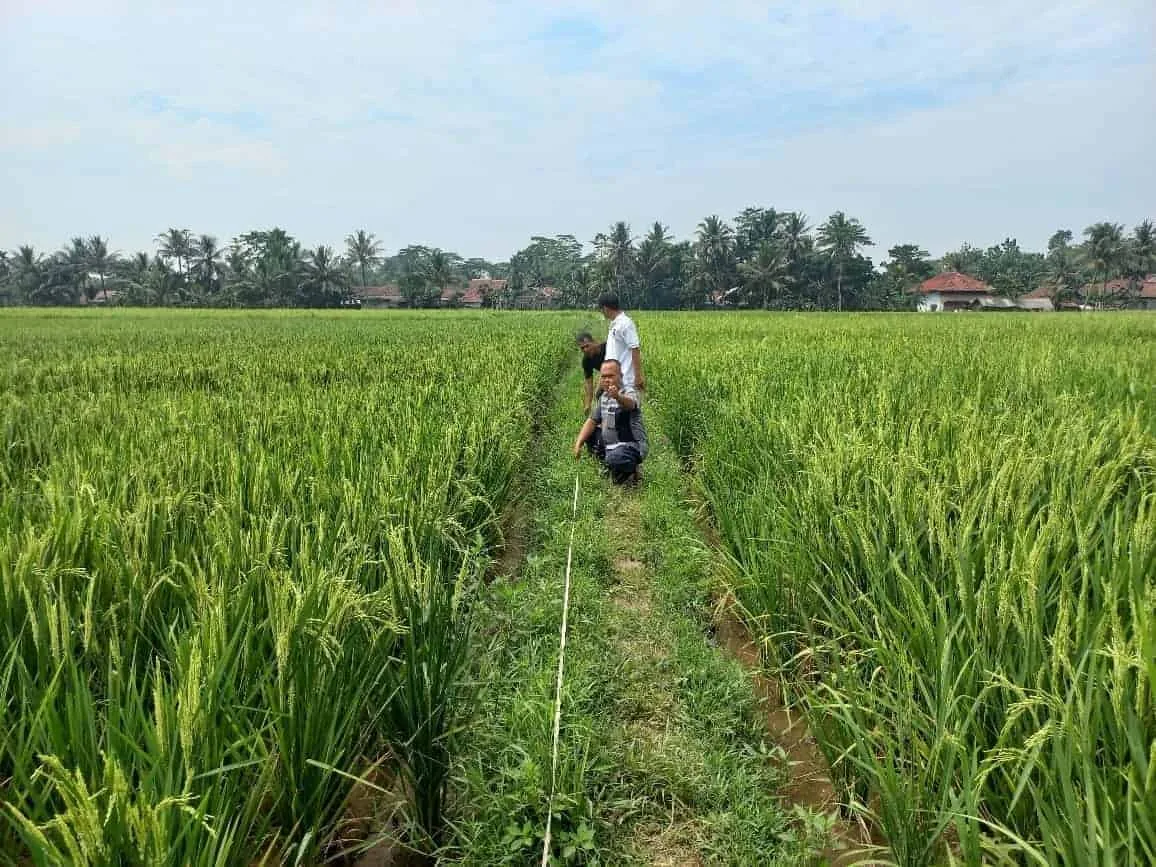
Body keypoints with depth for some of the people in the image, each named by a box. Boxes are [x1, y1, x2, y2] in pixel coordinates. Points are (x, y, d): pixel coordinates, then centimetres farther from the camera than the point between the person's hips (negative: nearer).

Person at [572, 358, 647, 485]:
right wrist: (578, 444, 2)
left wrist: (618, 396, -66)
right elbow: (592, 421, 14)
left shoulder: (630, 393, -17)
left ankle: (631, 471, 0)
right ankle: (609, 466, 19)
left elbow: (629, 403, -42)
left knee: (614, 460, -36)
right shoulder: (604, 396, 8)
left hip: (632, 446, -8)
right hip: (610, 445, 9)